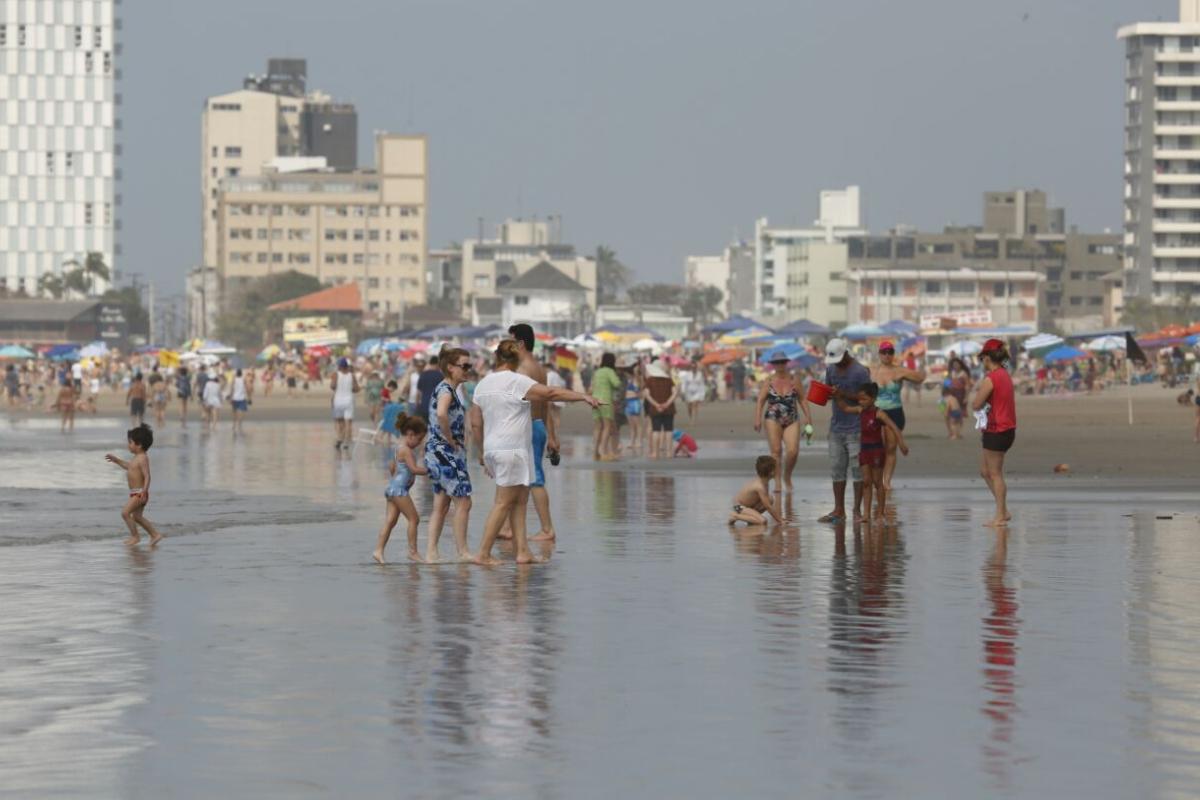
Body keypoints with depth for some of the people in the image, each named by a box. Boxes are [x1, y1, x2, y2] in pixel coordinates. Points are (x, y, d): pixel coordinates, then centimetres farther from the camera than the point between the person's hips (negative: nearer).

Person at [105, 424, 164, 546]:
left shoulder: (142, 459, -18)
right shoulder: (136, 458, 13)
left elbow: (147, 476, -26)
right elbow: (128, 466, 34)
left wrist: (144, 491, -36)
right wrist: (116, 460, 36)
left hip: (139, 493, -11)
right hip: (135, 493, 11)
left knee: (125, 512, -13)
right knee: (137, 516, 15)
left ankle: (134, 535, -3)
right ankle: (155, 534, 19)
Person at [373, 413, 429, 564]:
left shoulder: (400, 448, 16)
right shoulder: (406, 450, -15)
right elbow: (414, 469, -22)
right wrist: (429, 470, -14)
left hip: (393, 488, 10)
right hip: (399, 489, -10)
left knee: (390, 521, 5)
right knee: (413, 518, -4)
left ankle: (378, 550, -1)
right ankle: (413, 552, -1)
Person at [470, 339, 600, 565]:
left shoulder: (483, 385, 13)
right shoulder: (516, 381, -10)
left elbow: (477, 424, 17)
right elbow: (551, 393, -16)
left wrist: (484, 452, 26)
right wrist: (583, 397, -13)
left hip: (492, 450, 8)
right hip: (512, 450, -8)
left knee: (519, 500, 10)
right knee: (504, 503, -4)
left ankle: (523, 551, 4)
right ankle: (483, 554, -5)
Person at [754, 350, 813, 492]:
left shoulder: (794, 381, 8)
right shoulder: (768, 382, 5)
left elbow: (802, 399, 11)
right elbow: (760, 401, 2)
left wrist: (807, 416, 2)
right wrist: (758, 419, -10)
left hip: (792, 421, 1)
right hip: (773, 420, -1)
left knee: (793, 451, -11)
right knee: (776, 450, -8)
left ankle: (787, 477, 14)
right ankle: (777, 481, 0)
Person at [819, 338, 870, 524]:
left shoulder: (860, 372, -9)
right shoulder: (831, 369, 10)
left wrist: (844, 394, -20)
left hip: (855, 429, -6)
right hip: (836, 425, 6)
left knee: (857, 469, -3)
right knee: (837, 470, 7)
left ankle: (857, 510, 2)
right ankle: (838, 510, 11)